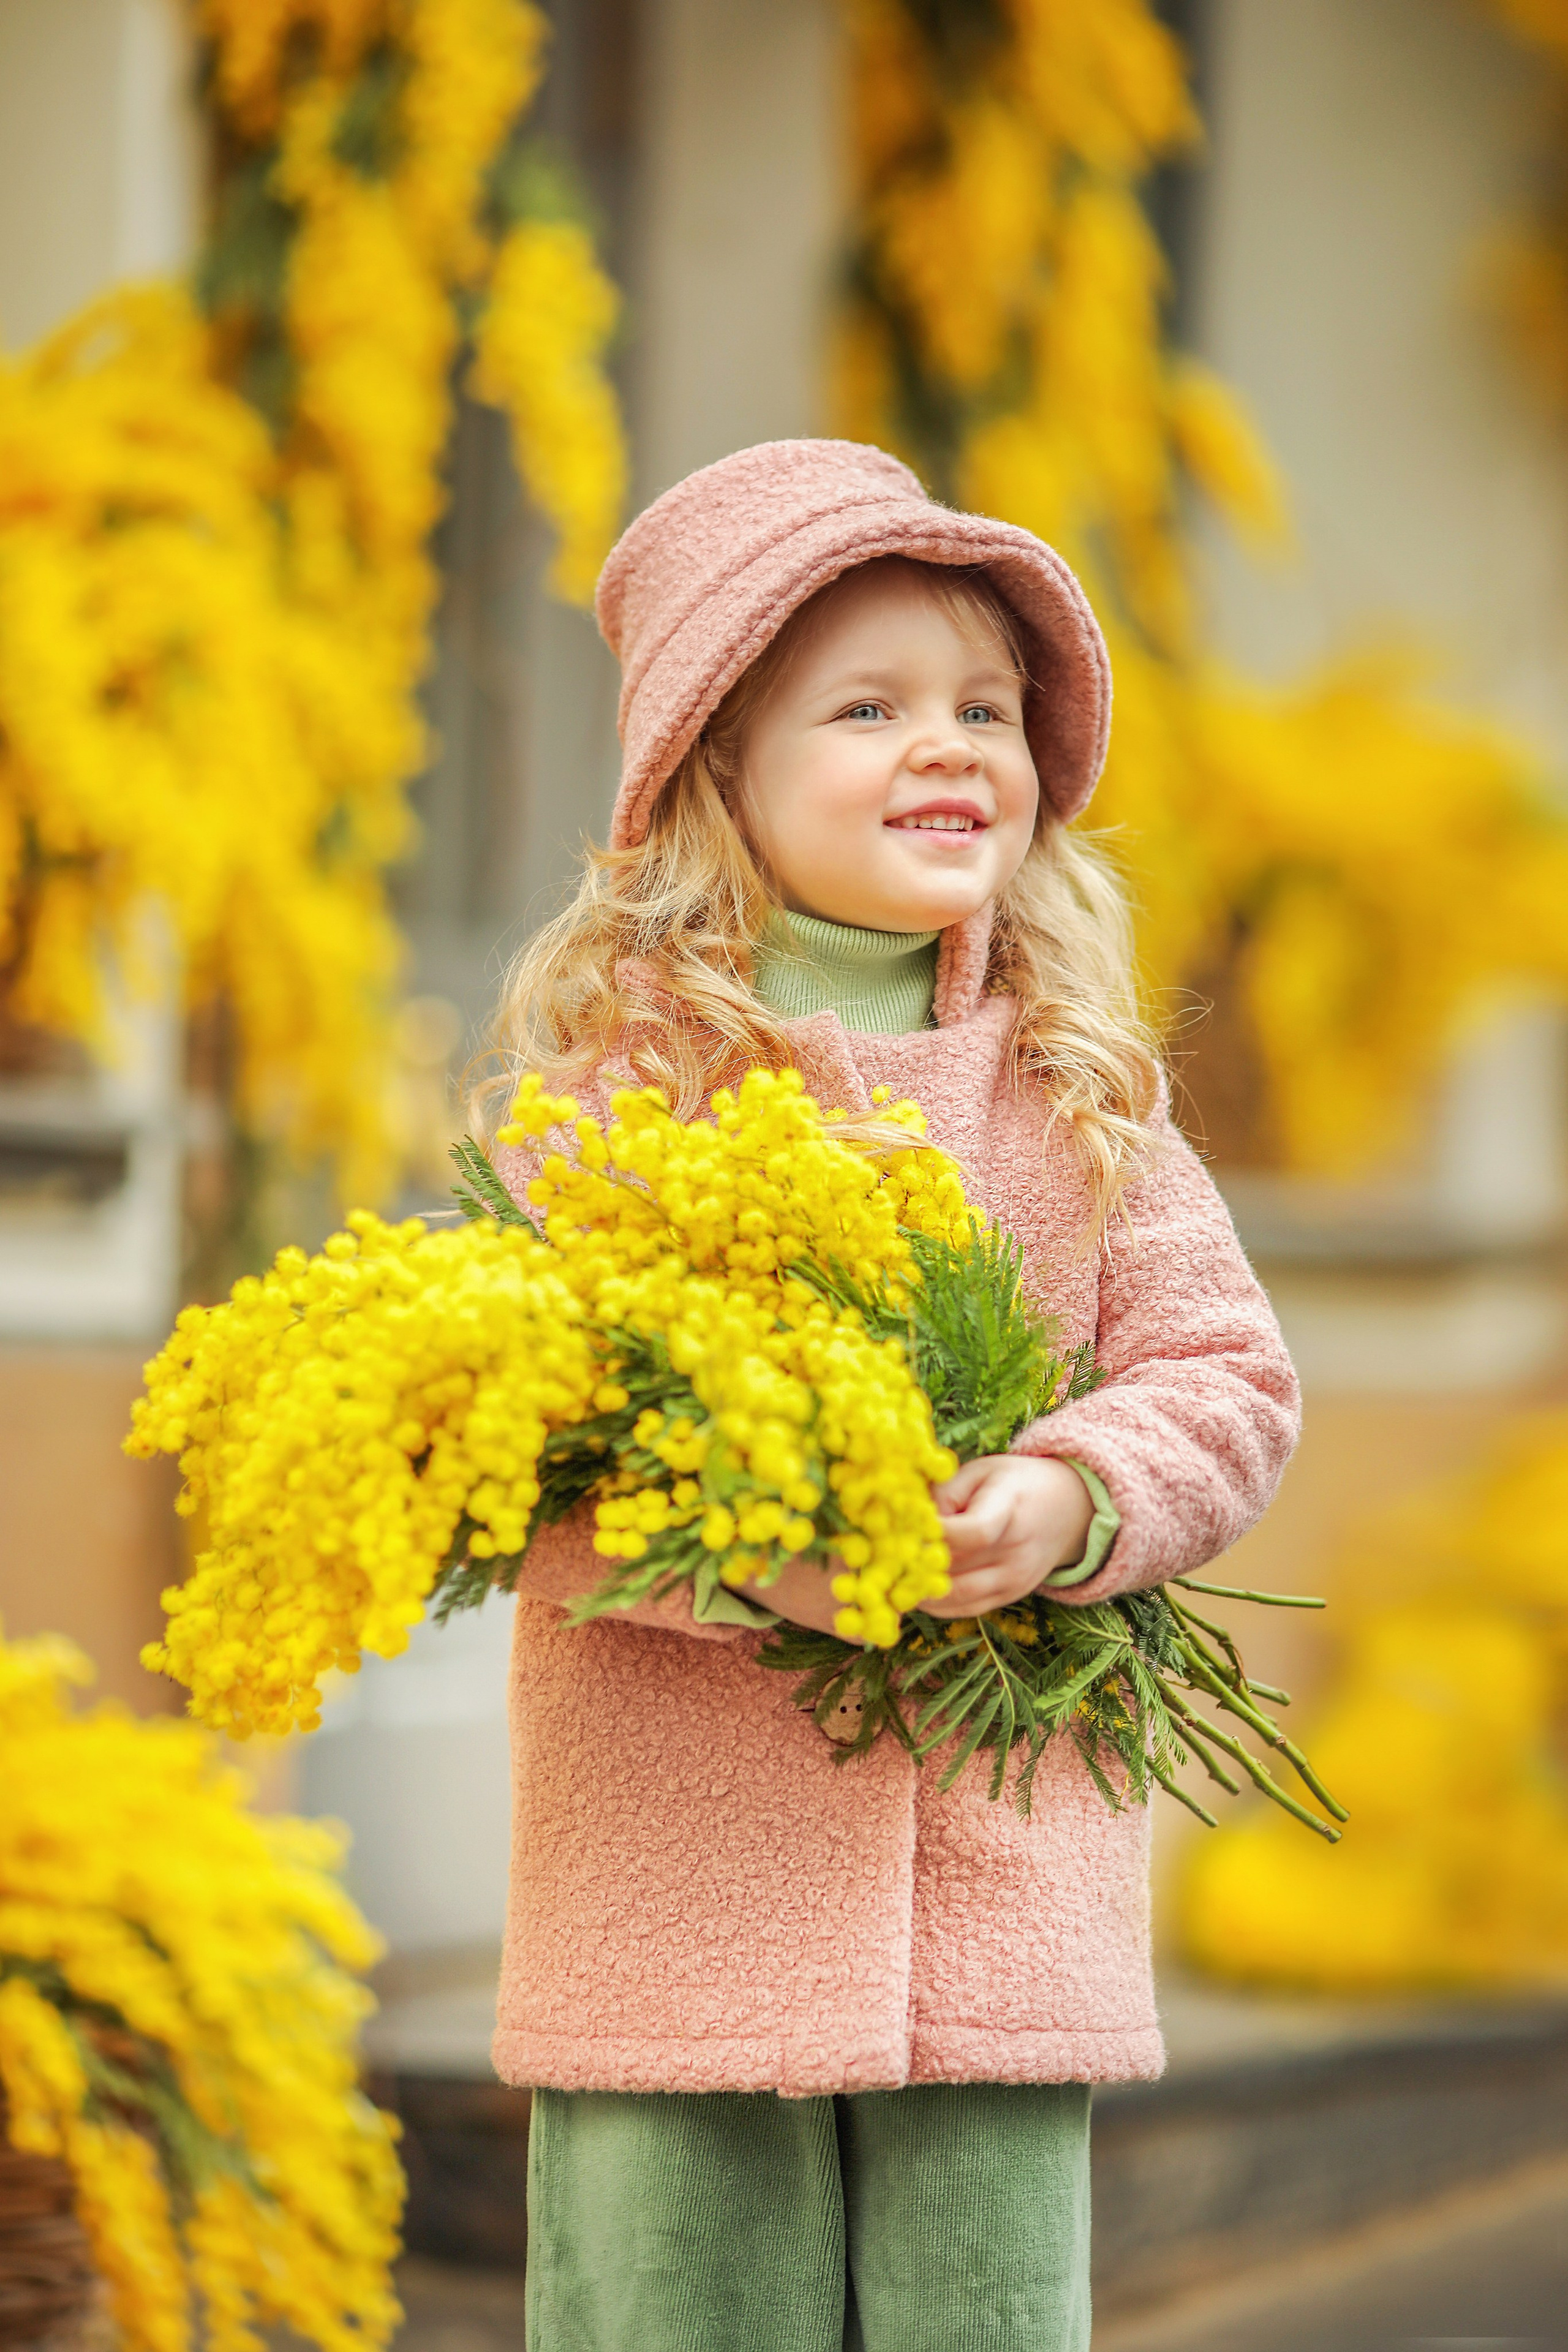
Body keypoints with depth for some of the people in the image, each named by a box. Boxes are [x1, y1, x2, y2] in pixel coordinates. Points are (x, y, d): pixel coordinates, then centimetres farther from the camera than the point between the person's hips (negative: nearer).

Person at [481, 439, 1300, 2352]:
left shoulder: (1077, 1090, 8)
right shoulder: (609, 1065, -2)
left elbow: (1226, 1381, 6)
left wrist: (1069, 1504, -15)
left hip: (1003, 1890, 3)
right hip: (674, 1890, -2)